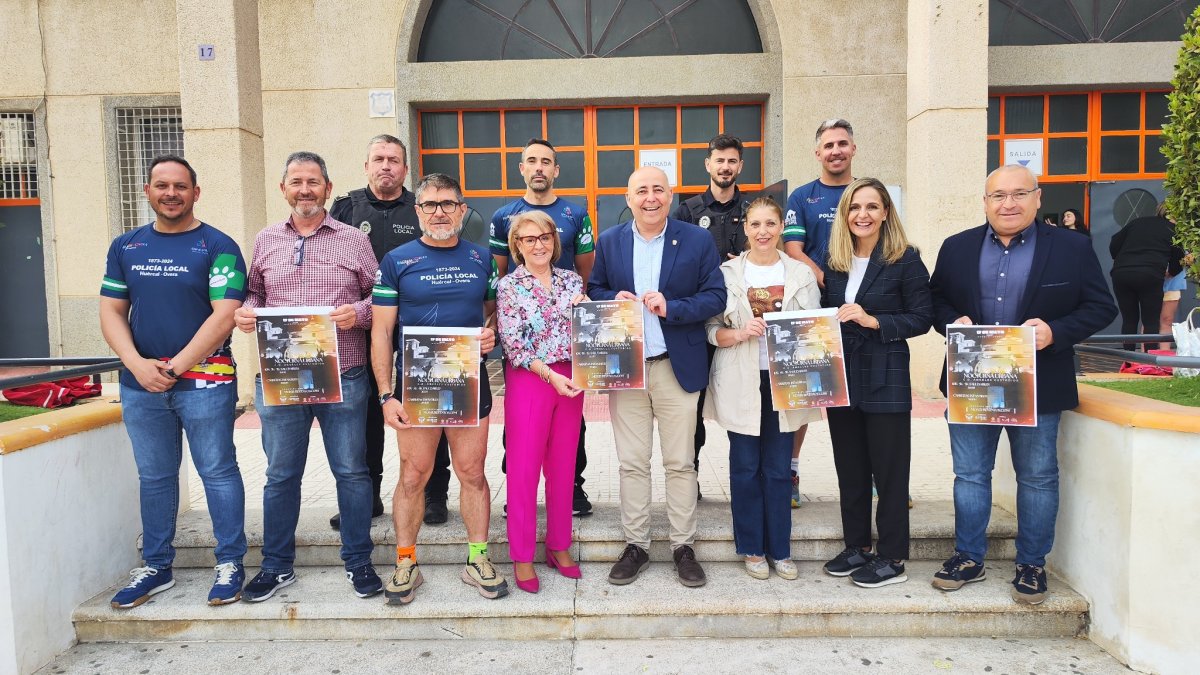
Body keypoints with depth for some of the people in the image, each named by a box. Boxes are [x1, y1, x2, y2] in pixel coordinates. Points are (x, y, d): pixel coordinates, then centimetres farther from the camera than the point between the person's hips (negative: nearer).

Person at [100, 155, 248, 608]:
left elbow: (224, 315, -10)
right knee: (154, 477, 13)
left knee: (218, 472, 1)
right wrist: (138, 364, -7)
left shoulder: (217, 246, -3)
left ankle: (230, 564, 12)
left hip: (204, 381, -4)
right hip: (140, 384, 5)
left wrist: (176, 366, -13)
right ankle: (156, 567, 26)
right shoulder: (125, 247, 12)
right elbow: (111, 312, 9)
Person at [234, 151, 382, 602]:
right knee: (280, 475, 11)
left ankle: (358, 562, 20)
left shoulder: (353, 240, 4)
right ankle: (277, 565, 27)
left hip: (343, 378, -2)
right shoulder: (265, 241, 11)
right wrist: (245, 311, -5)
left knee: (351, 471, 6)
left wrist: (358, 312, -16)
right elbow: (254, 292, 17)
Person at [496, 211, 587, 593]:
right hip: (528, 380, -4)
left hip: (570, 380, 4)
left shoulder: (571, 280, 8)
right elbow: (511, 344, -10)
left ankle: (559, 546, 25)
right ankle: (522, 556, 14)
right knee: (524, 469, 2)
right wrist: (549, 374, -18)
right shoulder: (508, 286, -4)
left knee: (563, 467, 11)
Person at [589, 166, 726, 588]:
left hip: (678, 367, -2)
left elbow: (715, 297, -2)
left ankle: (683, 547, 20)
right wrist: (612, 300, -10)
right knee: (632, 464, 9)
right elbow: (594, 290, 12)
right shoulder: (609, 242, 8)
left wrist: (671, 307, -17)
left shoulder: (698, 240, 1)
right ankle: (636, 545, 21)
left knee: (680, 463, 7)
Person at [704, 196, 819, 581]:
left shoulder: (802, 274, 6)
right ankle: (752, 548, 21)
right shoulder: (727, 273, 1)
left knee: (778, 469, 7)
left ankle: (779, 549, 21)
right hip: (741, 384, -1)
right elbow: (711, 330, -1)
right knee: (745, 467, 6)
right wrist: (739, 334, -18)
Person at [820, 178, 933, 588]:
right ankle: (857, 546, 27)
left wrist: (874, 321, -19)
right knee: (850, 468, 13)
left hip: (885, 378, -5)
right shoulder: (833, 262, 8)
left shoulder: (906, 260, -6)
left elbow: (922, 319, -9)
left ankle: (892, 558, 14)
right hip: (841, 376, 5)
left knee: (889, 470, 2)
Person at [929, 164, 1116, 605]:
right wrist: (953, 321, -12)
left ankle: (1031, 564, 26)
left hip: (1038, 386, -2)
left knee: (1037, 478, 10)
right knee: (970, 474, 10)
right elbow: (936, 300, 9)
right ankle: (968, 558, 24)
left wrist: (1056, 331, -19)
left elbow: (1101, 308, -2)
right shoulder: (957, 248, 5)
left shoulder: (1072, 249, -2)